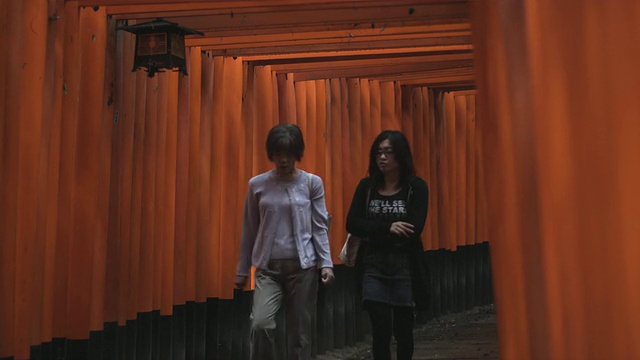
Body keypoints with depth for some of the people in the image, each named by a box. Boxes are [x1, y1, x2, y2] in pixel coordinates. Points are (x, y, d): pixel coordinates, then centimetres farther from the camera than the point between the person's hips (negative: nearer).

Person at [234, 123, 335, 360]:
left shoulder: (312, 183, 0)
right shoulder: (257, 185, 3)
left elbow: (320, 227, 1)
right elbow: (249, 230, 8)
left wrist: (326, 263, -8)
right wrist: (242, 269, 11)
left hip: (303, 267, 0)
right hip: (268, 268, 1)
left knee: (300, 331, 5)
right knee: (260, 324, -18)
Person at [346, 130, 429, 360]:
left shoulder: (416, 187, -5)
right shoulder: (367, 186, 3)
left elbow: (413, 230, -16)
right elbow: (352, 224, -7)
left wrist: (373, 232, -11)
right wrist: (388, 228, -19)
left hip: (405, 267, -1)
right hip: (373, 267, 1)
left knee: (402, 329, 12)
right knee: (380, 330, -4)